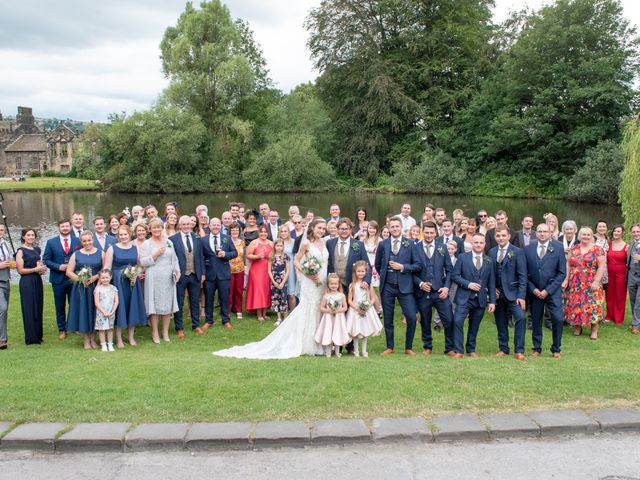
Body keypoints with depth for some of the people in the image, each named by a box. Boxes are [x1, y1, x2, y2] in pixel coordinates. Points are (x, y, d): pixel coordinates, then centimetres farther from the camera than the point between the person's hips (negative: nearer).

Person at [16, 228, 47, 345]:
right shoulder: (21, 251, -6)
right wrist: (36, 269, -15)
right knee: (29, 309, -1)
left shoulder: (37, 249, 12)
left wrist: (42, 268, 4)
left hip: (37, 281, 6)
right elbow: (20, 270, -10)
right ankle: (31, 338, 6)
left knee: (38, 308, 8)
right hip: (27, 282, -6)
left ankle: (38, 335, 17)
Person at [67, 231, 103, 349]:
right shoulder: (76, 254, 7)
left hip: (96, 287, 0)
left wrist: (95, 277, -16)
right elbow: (68, 271, 3)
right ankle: (86, 339, 13)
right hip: (81, 288, 1)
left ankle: (92, 338, 16)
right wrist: (80, 279, -12)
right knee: (83, 311, 2)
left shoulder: (100, 253, 5)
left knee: (93, 311, 3)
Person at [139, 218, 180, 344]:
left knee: (168, 304, 5)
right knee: (154, 305, -1)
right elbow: (142, 261, -6)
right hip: (153, 278, -3)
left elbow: (174, 259, 15)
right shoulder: (146, 244, 1)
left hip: (168, 278, 4)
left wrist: (177, 270, 1)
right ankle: (155, 333, 9)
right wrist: (155, 255, -15)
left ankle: (165, 332, 16)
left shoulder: (169, 242, 12)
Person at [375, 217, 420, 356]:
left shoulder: (410, 244, 0)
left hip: (404, 286, -2)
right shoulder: (383, 244, 6)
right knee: (388, 319, 8)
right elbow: (377, 265, 17)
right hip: (387, 287, 2)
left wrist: (402, 267, -12)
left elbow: (417, 265, -2)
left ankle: (408, 347, 10)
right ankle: (389, 347, 22)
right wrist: (384, 275, 12)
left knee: (412, 318, -8)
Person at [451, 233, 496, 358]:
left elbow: (491, 283, 8)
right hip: (464, 297, -2)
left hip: (481, 299, 3)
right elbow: (454, 275, -1)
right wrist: (468, 284, -14)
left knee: (474, 325, 9)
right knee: (458, 321, -15)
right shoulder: (463, 257, 1)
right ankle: (458, 351, -7)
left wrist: (492, 301, 3)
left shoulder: (489, 261, 8)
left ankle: (471, 349, 25)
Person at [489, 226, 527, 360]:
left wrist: (521, 296, -13)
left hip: (513, 293, -3)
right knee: (500, 323, 8)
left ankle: (519, 351, -8)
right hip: (498, 294, 3)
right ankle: (503, 349, 21)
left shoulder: (517, 252, -3)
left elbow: (522, 276, -6)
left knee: (521, 318, -16)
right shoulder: (491, 252, 7)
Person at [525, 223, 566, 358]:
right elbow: (525, 272, 5)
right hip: (534, 291, 2)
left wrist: (548, 290, -9)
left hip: (553, 290, -2)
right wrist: (533, 289, -7)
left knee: (557, 319, -9)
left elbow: (562, 273, -3)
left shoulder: (558, 248, -1)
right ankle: (537, 349, 21)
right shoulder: (528, 249, 3)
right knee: (535, 320, 7)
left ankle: (556, 349, 8)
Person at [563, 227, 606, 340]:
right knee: (575, 304, 4)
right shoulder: (574, 249, 9)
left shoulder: (597, 249, -1)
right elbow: (568, 265, 9)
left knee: (592, 305, -5)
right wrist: (566, 279, 1)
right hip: (575, 284, 3)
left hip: (591, 284, -3)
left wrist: (596, 282, -14)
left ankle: (594, 331, 2)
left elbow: (601, 266, -6)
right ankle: (577, 328, 16)